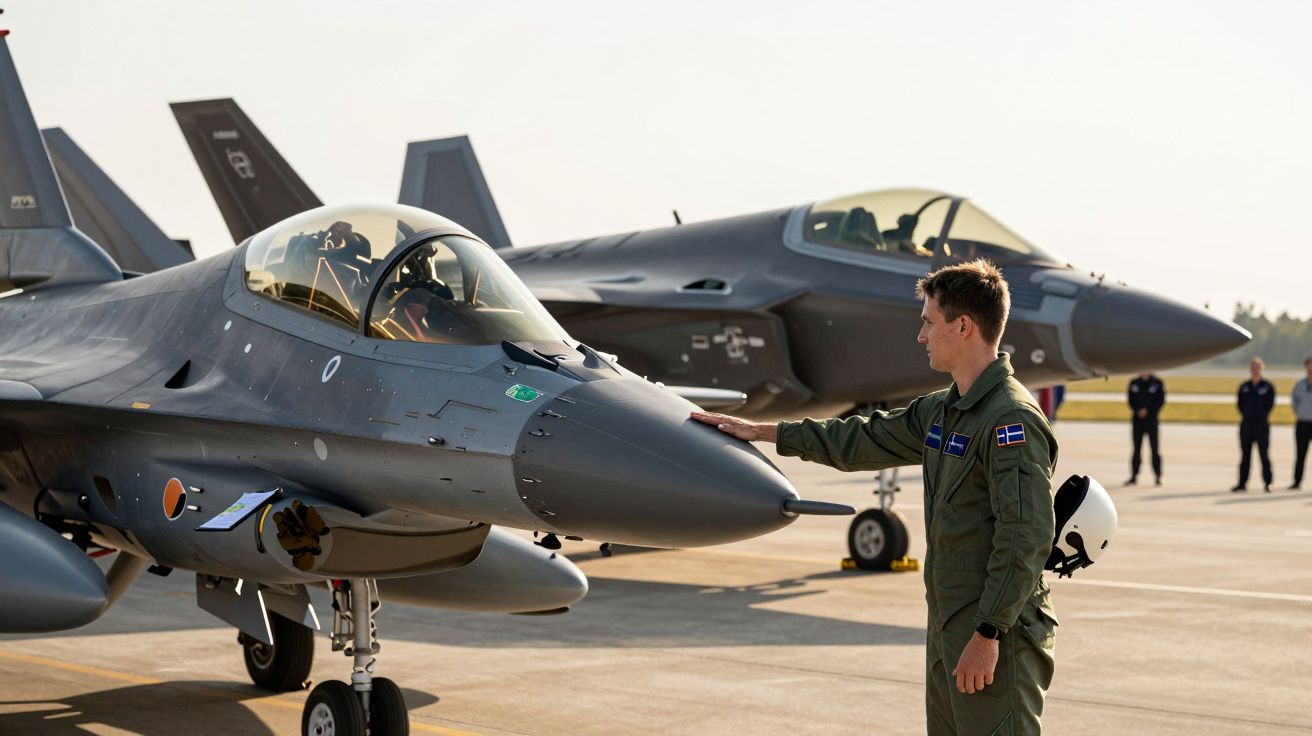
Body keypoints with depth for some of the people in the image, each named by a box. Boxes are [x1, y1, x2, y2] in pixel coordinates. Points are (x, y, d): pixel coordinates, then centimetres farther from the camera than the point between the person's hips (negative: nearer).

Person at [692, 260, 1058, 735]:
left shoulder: (1012, 419, -17)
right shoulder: (942, 411, 14)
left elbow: (1025, 540, -22)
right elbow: (861, 441, 25)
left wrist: (987, 634, -22)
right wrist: (760, 432, 28)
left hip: (997, 640, -10)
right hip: (948, 626, 10)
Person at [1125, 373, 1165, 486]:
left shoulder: (1157, 383, -1)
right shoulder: (1134, 383, 7)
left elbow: (1161, 400, -2)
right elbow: (1130, 400, 7)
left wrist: (1148, 411, -11)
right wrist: (1138, 411, -10)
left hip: (1152, 420, -3)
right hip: (1137, 420, 3)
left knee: (1154, 449, -3)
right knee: (1136, 449, 5)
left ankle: (1157, 476, 1)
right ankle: (1134, 476, 10)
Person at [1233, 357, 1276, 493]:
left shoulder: (1268, 386, -2)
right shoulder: (1244, 386, 9)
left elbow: (1270, 403, -4)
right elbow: (1240, 402, 10)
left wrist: (1262, 417, -4)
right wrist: (1243, 415, 0)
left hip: (1261, 424, -4)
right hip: (1246, 423, 4)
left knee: (1264, 454, -2)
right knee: (1245, 455, 6)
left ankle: (1267, 483, 4)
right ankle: (1242, 483, 9)